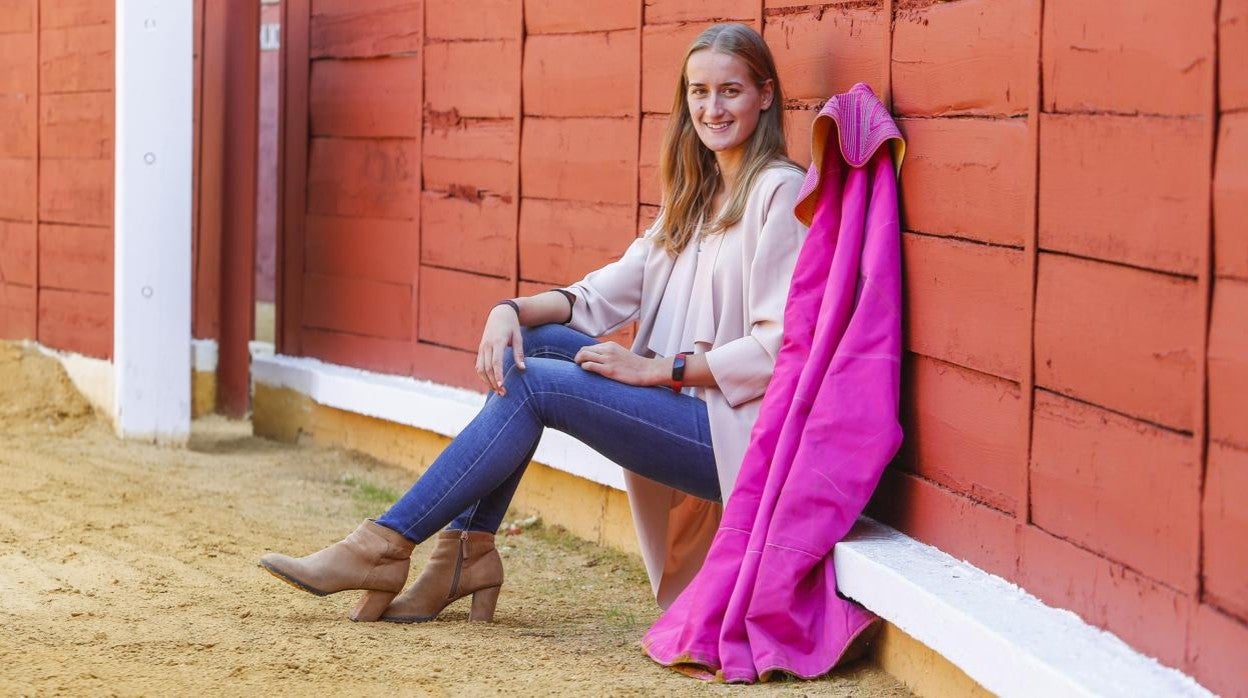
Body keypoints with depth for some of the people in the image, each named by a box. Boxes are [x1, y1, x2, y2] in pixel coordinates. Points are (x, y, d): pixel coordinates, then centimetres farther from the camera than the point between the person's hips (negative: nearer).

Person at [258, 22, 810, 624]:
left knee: (535, 383, -18)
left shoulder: (780, 193, -9)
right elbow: (607, 293, 11)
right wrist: (513, 311, -7)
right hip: (684, 416, 8)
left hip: (739, 436, -8)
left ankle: (384, 547, -14)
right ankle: (468, 551, -7)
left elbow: (781, 348, -18)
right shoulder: (694, 199, 19)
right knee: (528, 342, -6)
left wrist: (656, 369, -17)